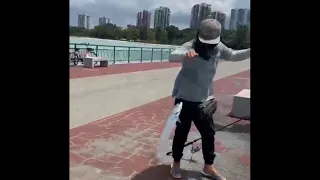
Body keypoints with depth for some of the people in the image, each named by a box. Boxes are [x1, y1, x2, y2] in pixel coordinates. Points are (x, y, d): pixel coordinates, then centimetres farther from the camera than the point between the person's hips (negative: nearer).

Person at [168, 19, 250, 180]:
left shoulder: (218, 47, -1)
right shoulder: (190, 46, -18)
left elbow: (233, 56, 16)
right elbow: (172, 57, -35)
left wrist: (250, 51, 1)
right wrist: (186, 54, -56)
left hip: (204, 99, 6)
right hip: (185, 98, -5)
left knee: (209, 133, 12)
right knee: (181, 132, 5)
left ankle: (208, 167, 30)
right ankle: (176, 163, 27)